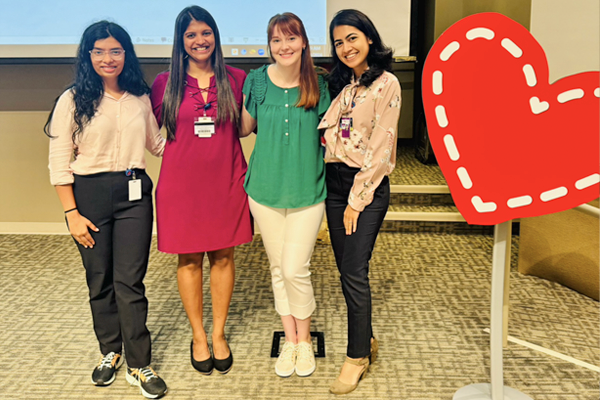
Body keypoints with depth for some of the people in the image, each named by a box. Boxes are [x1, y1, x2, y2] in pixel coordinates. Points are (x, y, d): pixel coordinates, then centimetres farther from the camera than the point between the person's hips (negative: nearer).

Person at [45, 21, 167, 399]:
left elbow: (157, 143, 20)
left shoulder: (140, 98, 6)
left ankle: (139, 365, 11)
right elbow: (59, 164, -4)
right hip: (90, 195, -1)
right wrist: (72, 214, -7)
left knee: (130, 280, 1)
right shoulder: (73, 100, -4)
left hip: (134, 194, 1)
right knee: (100, 280, 10)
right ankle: (110, 351, 30)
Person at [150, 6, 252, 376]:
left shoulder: (236, 79, 4)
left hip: (226, 181, 1)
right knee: (189, 259, 7)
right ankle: (198, 336, 25)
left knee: (223, 256, 9)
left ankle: (219, 333, 26)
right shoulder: (166, 83, 1)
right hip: (181, 182, -1)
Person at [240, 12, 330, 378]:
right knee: (278, 268, 12)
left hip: (308, 191, -2)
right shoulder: (257, 81, 0)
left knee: (296, 270, -4)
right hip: (266, 189, 2)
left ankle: (305, 340, 22)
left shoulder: (318, 85, -3)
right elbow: (245, 127, 10)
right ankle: (289, 339, 30)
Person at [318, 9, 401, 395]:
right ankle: (366, 339, 27)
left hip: (369, 185, -6)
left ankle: (357, 356, 9)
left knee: (354, 271, -6)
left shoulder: (386, 84, -8)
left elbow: (380, 148, -12)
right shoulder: (340, 84, 13)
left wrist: (357, 200, -13)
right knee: (346, 268, 10)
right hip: (335, 181, 6)